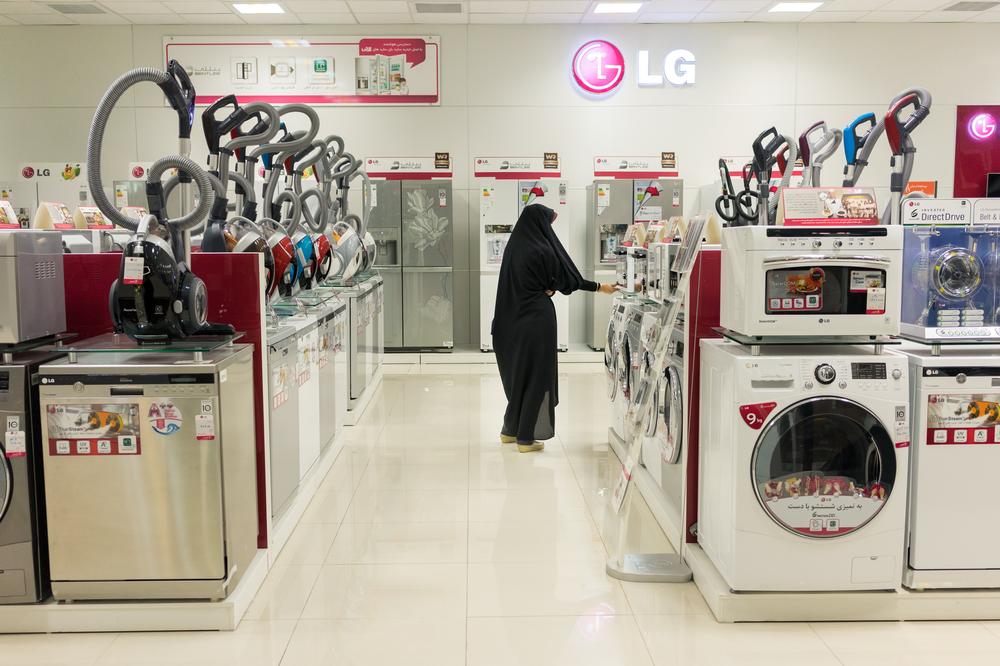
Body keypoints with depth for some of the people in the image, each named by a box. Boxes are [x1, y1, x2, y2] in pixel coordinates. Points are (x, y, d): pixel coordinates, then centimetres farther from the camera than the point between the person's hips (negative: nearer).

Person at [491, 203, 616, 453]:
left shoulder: (514, 246, 5)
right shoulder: (543, 249, -15)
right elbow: (569, 279, -6)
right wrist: (600, 287, 6)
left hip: (513, 317, 8)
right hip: (537, 317, -8)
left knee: (517, 373, 19)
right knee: (536, 376, 2)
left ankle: (510, 430, 28)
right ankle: (526, 438, 6)